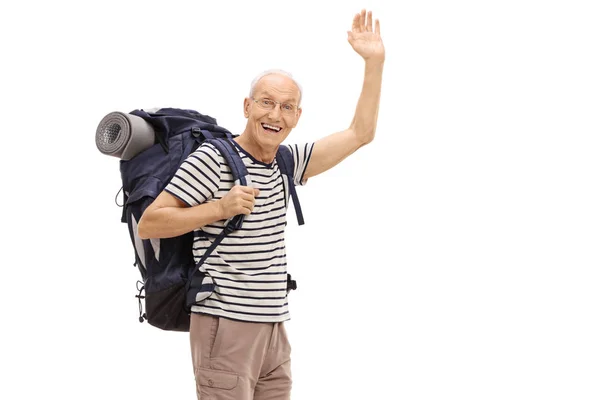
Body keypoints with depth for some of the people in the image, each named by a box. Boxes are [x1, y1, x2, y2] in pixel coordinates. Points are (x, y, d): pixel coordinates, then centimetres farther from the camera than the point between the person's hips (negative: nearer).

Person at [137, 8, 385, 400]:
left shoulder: (286, 163, 12)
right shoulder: (212, 160, -9)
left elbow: (360, 133, 15)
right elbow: (148, 224, -12)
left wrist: (375, 61, 10)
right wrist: (220, 209, -20)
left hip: (274, 332, 7)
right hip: (226, 329, -7)